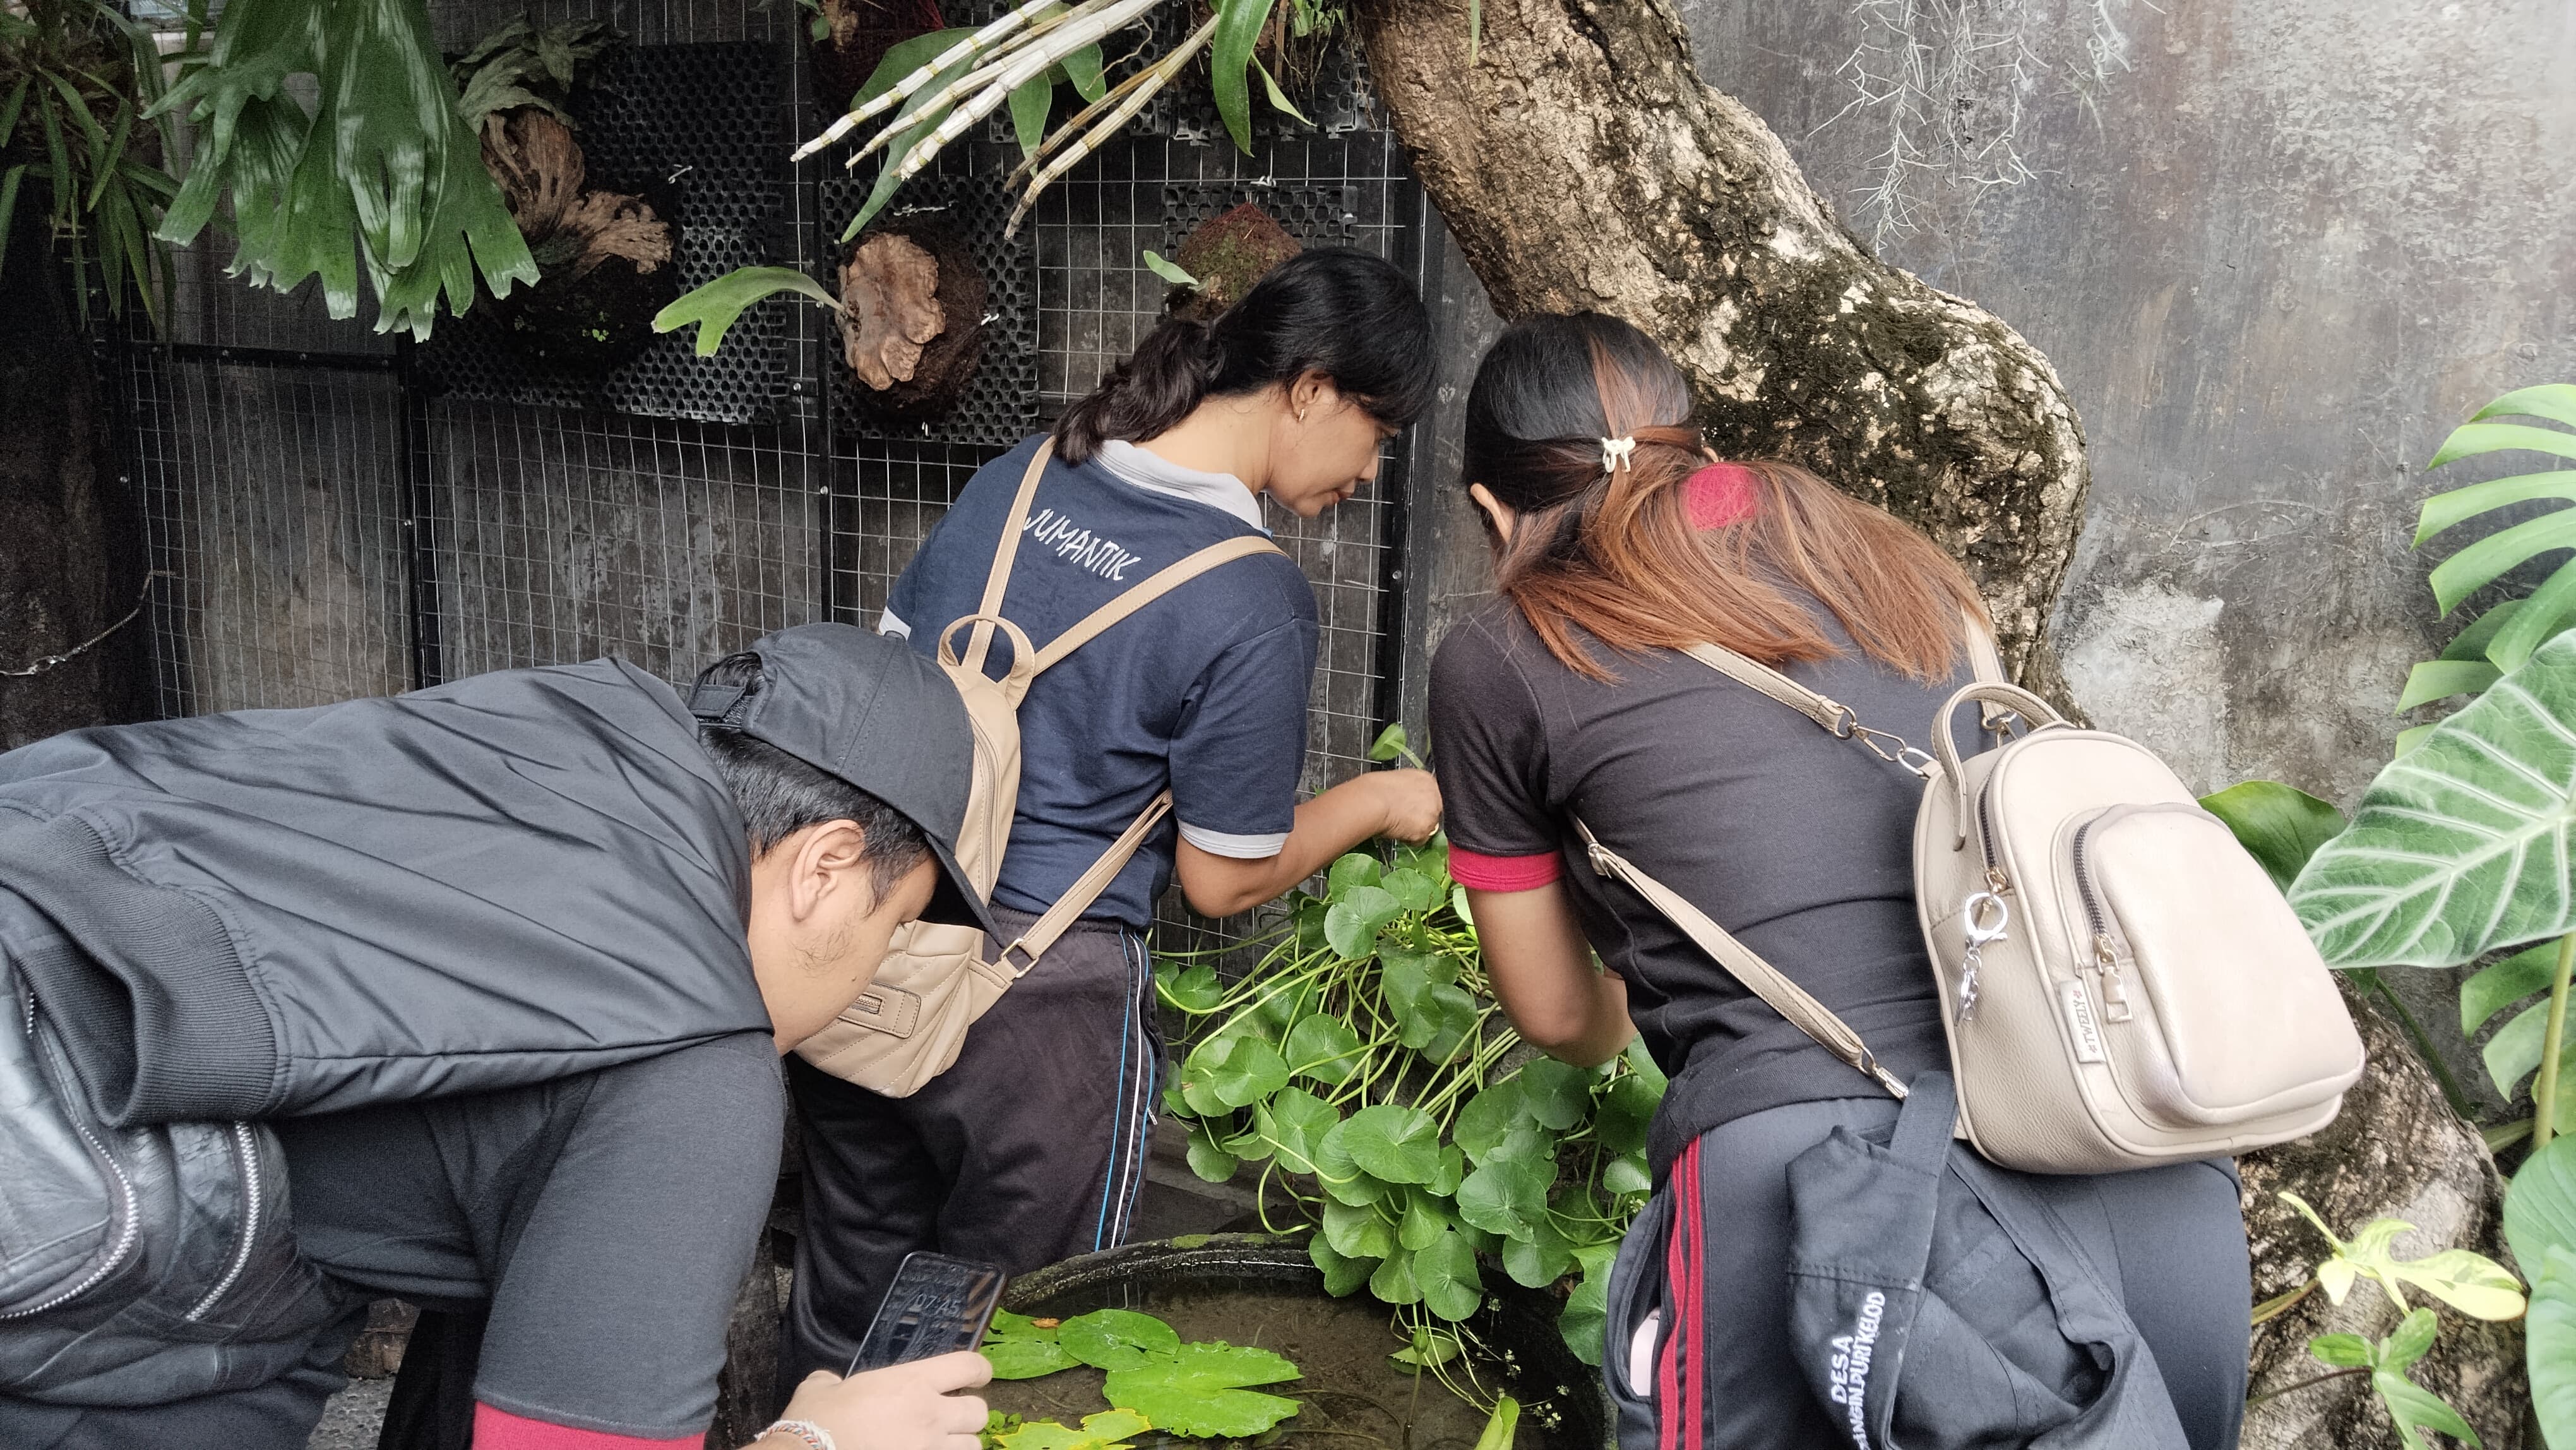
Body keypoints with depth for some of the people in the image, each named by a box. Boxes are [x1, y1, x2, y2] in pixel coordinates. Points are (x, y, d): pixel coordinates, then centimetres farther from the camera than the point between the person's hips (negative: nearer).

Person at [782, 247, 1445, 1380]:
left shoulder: (1020, 476, 1)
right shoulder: (1256, 603, -17)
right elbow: (1223, 879, -8)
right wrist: (1379, 803, 7)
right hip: (1034, 1009, -6)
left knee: (849, 1297, 25)